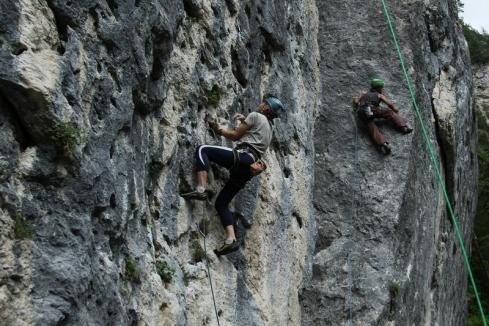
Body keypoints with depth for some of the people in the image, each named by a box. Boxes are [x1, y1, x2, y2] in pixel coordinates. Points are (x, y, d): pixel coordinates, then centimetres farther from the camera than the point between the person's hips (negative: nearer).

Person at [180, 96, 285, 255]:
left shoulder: (256, 116, 6)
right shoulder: (268, 128, 31)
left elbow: (236, 135, 5)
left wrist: (220, 130, 19)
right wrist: (244, 120, 34)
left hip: (242, 157, -9)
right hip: (247, 171, 9)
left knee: (203, 149, -11)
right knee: (221, 203, 11)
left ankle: (201, 189, -29)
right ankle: (231, 239, -3)